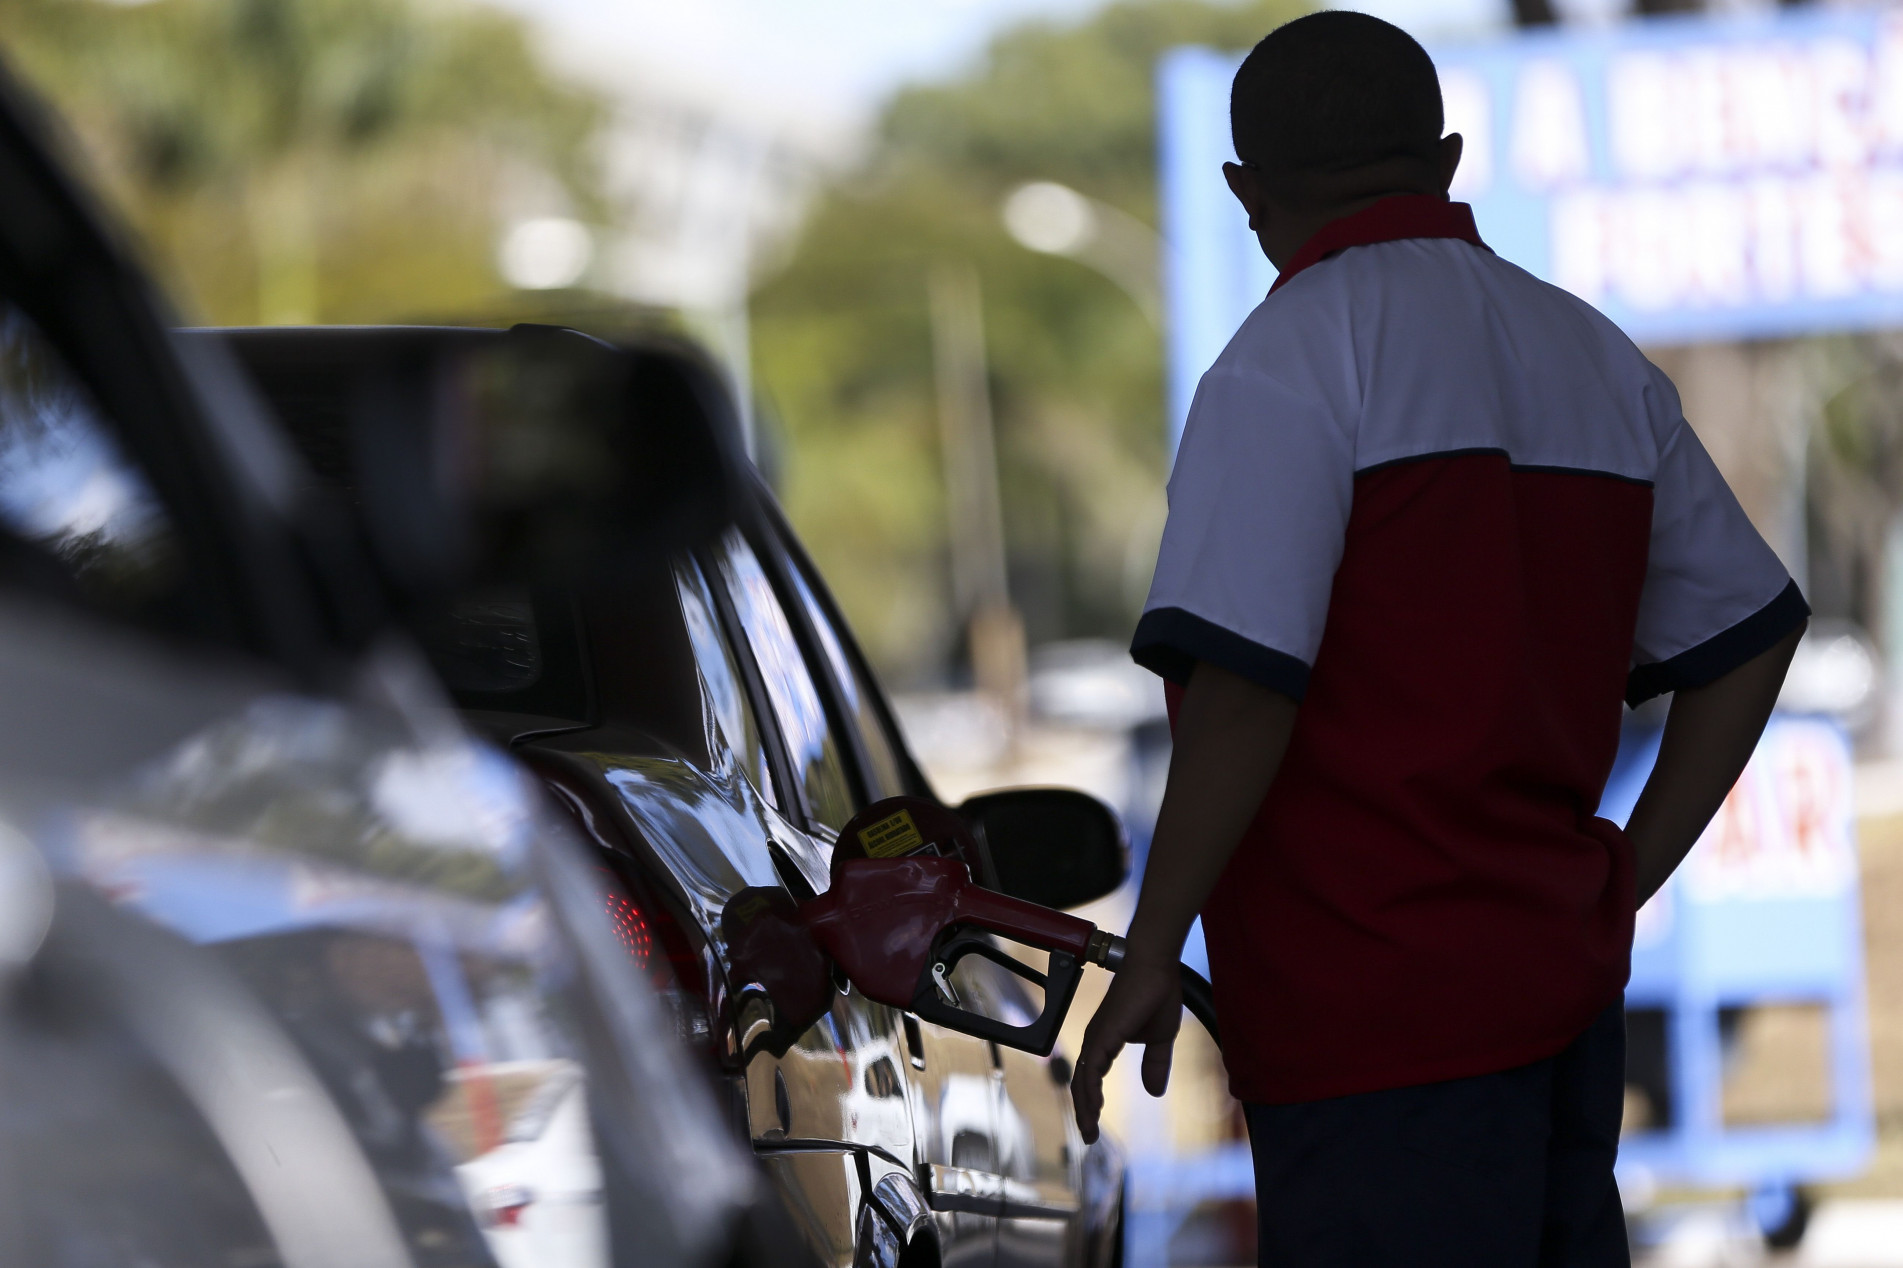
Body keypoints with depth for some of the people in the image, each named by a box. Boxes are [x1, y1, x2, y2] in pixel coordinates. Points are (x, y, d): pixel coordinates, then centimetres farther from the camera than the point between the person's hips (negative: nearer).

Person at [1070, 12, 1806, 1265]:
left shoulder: (1293, 358, -10)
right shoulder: (1598, 358, 14)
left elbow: (1244, 686, -19)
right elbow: (1749, 633, 18)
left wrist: (1151, 958, -12)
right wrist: (1617, 885, 17)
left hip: (1379, 1014, -8)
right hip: (1563, 985, 8)